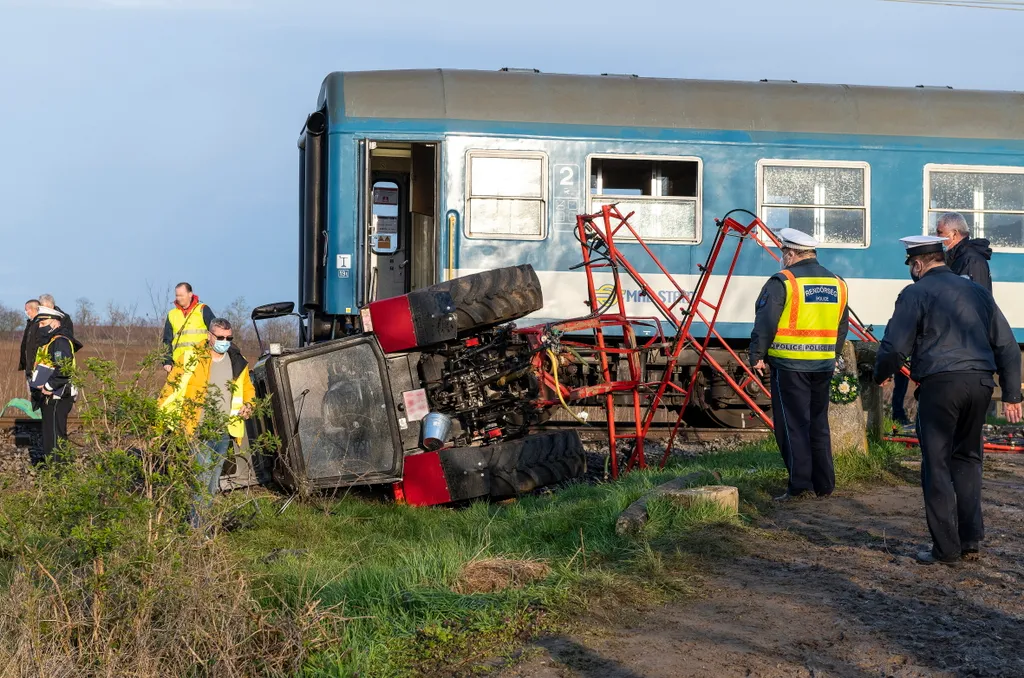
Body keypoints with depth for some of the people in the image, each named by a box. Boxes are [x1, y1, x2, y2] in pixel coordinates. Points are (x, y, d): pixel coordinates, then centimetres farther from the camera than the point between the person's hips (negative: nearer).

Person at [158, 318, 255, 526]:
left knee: (214, 477, 9)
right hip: (200, 428, -5)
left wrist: (248, 406, 1)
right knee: (204, 473, -15)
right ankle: (197, 524, -11)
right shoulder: (192, 359, -6)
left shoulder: (238, 363, 9)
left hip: (224, 430, 5)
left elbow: (248, 389, 22)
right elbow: (172, 386, -1)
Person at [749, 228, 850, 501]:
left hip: (790, 364, -6)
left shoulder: (783, 282, -9)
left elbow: (765, 322, -11)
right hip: (824, 365, 6)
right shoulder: (837, 283, 12)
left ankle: (800, 485, -4)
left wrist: (757, 355, -3)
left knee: (793, 425, -1)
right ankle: (824, 486, 17)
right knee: (819, 424, 14)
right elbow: (841, 327, 19)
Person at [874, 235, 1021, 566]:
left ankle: (946, 548, 1)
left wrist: (881, 374, 15)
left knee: (937, 465, 2)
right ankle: (971, 538, 14)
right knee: (967, 458, 19)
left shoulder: (916, 293, 0)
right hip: (980, 382, 5)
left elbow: (895, 347, -5)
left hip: (940, 384, -5)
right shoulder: (977, 291, 17)